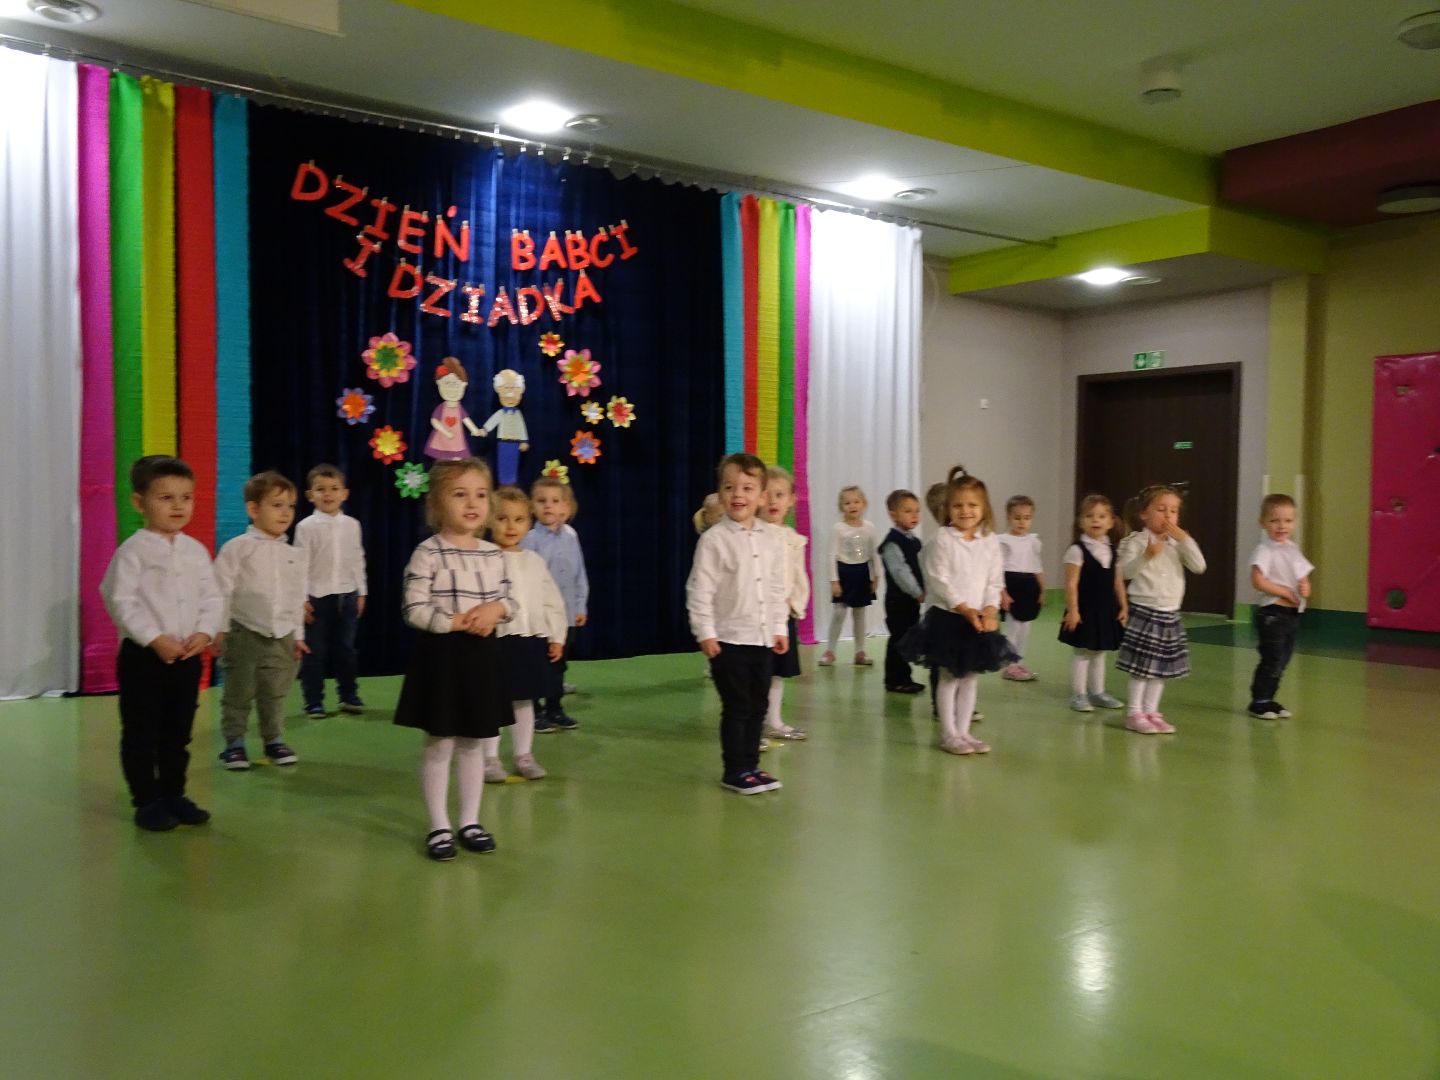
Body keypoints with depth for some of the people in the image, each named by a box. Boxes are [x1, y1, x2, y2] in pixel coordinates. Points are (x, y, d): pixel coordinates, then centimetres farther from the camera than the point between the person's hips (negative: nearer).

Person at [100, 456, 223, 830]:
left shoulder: (196, 550, 7)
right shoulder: (133, 550, -10)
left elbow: (211, 598, 8)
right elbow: (121, 602, -15)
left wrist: (204, 633, -9)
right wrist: (156, 639, -20)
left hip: (189, 656, 5)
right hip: (142, 655, -5)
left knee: (178, 732, 13)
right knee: (141, 733, 4)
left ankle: (173, 795, 25)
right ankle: (147, 801, 15)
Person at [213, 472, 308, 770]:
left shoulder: (293, 555, 7)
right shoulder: (237, 548, -8)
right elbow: (222, 591, -8)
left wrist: (298, 634, 12)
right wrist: (220, 629, -9)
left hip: (282, 635, 4)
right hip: (245, 632, -4)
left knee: (275, 693, 12)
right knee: (239, 692, 5)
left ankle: (274, 740, 24)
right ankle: (234, 742, 17)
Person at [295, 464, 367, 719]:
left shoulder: (352, 525, 4)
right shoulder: (306, 526, -6)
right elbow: (301, 564, -7)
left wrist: (360, 593, 9)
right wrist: (302, 598, -11)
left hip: (347, 594, 3)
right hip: (317, 596, -3)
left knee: (345, 648, 12)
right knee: (315, 651, 4)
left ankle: (349, 696, 24)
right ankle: (314, 703, 13)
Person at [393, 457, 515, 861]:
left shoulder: (493, 553, 5)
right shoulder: (428, 553, -12)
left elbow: (508, 600, 11)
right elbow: (414, 610, -15)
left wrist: (496, 610, -10)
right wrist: (455, 622, -20)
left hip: (482, 655, 5)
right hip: (442, 655, -5)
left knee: (473, 743, 14)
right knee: (439, 744, 3)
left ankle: (470, 821, 25)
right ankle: (439, 826, 15)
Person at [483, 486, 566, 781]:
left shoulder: (535, 561, 9)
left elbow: (552, 601, 12)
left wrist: (556, 637, 10)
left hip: (531, 640, 5)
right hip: (496, 640, -4)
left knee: (524, 700, 14)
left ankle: (523, 756, 25)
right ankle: (490, 758, 16)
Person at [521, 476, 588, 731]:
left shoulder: (571, 537, 3)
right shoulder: (530, 539, -11)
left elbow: (579, 575, 8)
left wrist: (581, 606, 7)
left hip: (567, 614, 5)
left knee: (558, 664, 15)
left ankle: (554, 708, 27)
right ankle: (535, 712, 16)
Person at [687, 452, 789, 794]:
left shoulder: (772, 538, 4)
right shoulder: (714, 539, -10)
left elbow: (777, 588, 11)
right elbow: (699, 589, -11)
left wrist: (780, 628, 10)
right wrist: (705, 633, -14)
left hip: (763, 638, 5)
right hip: (729, 638, -5)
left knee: (758, 705, 13)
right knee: (736, 707, 1)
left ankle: (750, 765, 27)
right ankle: (734, 771, 14)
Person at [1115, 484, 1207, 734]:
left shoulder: (1178, 543, 9)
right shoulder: (1137, 541, -9)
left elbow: (1199, 567, -2)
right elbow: (1125, 572, -19)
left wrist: (1185, 540, -10)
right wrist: (1146, 556, -34)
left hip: (1170, 613, 6)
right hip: (1144, 611, -6)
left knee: (1162, 665, 11)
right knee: (1142, 665, -4)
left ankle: (1151, 711, 21)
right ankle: (1134, 713, 7)